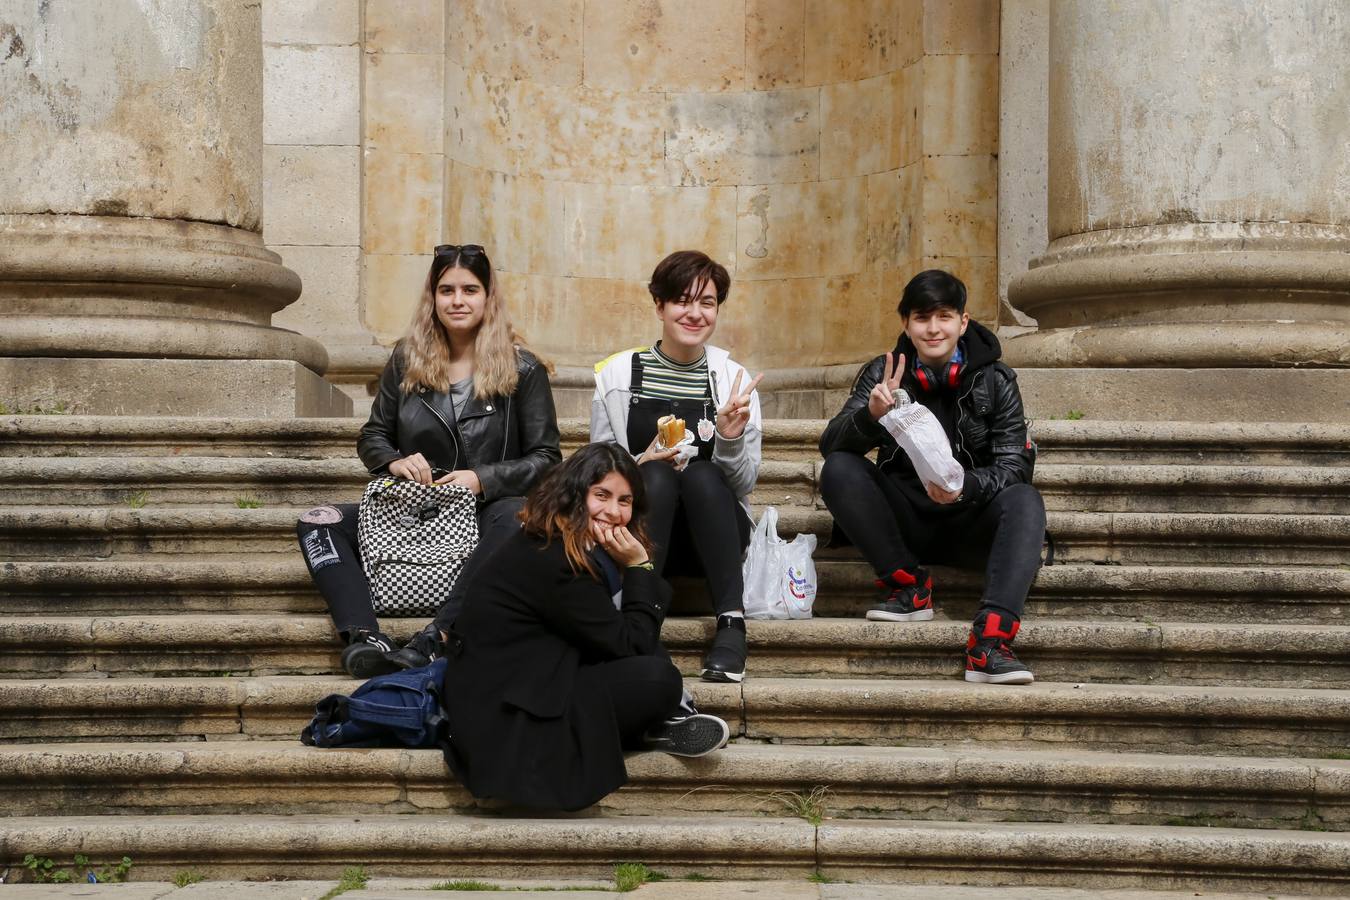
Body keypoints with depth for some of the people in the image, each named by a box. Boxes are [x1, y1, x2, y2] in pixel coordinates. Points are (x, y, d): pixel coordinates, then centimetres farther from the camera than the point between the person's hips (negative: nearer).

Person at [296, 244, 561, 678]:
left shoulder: (523, 369, 1)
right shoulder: (407, 360, 11)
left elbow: (545, 458, -1)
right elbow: (372, 436, 17)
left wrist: (482, 479, -16)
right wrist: (394, 462, -7)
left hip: (486, 509, -4)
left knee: (517, 519, -40)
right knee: (316, 524, -19)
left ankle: (432, 640, -49)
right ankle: (363, 638, -43)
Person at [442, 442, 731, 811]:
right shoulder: (556, 560, -24)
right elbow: (630, 645, -17)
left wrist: (636, 571, -9)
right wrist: (639, 566, -14)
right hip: (506, 717, -11)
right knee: (658, 680, -23)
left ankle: (660, 721, -1)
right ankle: (652, 732, 8)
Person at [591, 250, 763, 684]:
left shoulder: (734, 380, 1)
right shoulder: (618, 376, 0)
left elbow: (743, 483, 0)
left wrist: (731, 439, -20)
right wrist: (642, 466, -19)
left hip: (714, 532, 1)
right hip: (639, 530, 0)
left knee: (702, 474, -31)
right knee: (657, 475, -32)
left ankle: (731, 621, -32)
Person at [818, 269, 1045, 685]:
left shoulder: (995, 380, -1)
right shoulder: (883, 374, 1)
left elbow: (1015, 463, -10)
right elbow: (832, 444, -10)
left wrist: (966, 486, -32)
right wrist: (871, 414, -32)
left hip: (969, 520, -1)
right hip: (905, 519, 1)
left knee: (1025, 501, -31)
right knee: (838, 470, -22)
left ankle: (989, 641, -46)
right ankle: (908, 586, -18)